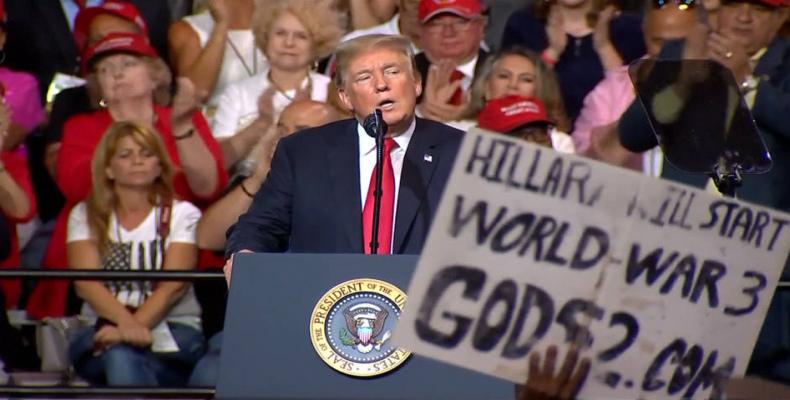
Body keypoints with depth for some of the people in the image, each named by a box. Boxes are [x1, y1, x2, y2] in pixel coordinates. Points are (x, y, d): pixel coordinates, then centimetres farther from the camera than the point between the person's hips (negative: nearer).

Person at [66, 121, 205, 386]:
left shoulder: (182, 214, 9)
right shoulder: (85, 215, 12)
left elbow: (174, 285, -7)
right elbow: (85, 283, -5)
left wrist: (137, 325, -25)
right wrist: (127, 322, -25)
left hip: (172, 328, -1)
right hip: (103, 327, 1)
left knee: (121, 356, -36)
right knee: (118, 355, -36)